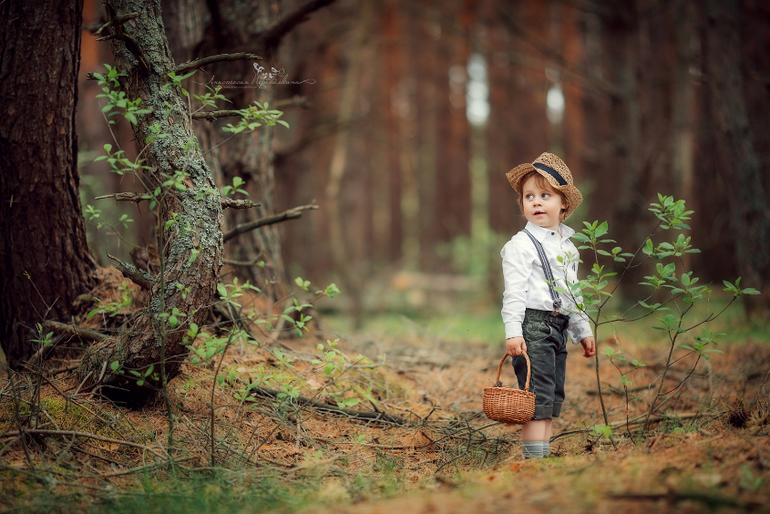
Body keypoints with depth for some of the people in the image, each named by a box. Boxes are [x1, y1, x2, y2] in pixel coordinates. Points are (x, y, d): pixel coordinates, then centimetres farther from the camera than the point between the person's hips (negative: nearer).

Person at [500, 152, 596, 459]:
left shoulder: (567, 246, 16)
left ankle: (545, 454, 14)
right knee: (537, 395, -11)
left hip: (558, 327, 8)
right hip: (532, 325, -7)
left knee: (553, 397, 8)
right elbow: (514, 292, -12)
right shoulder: (520, 245, -7)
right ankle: (534, 457, -9)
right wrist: (513, 332, -20)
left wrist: (583, 330, 23)